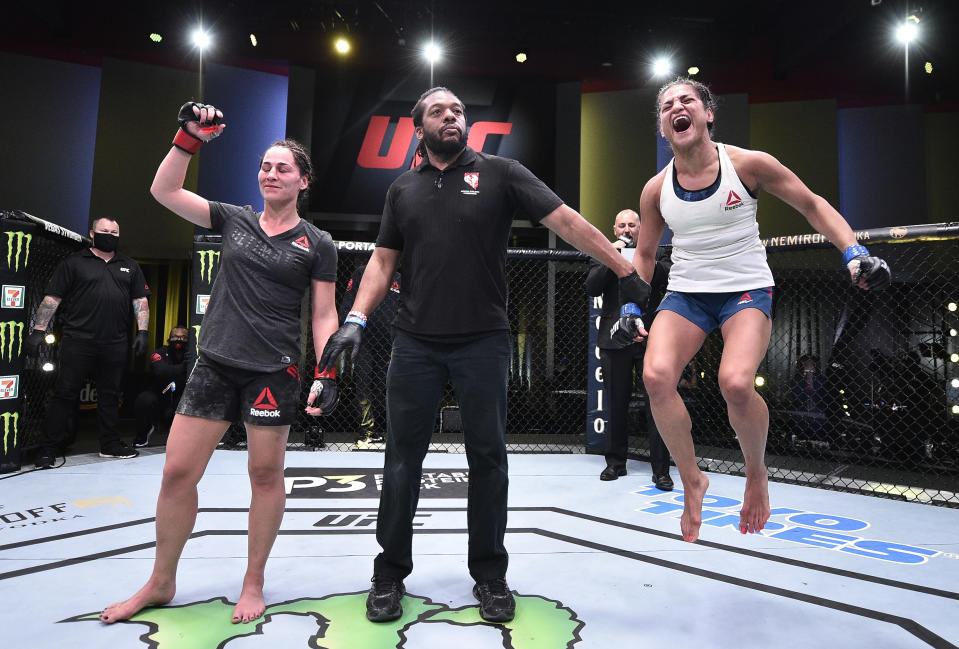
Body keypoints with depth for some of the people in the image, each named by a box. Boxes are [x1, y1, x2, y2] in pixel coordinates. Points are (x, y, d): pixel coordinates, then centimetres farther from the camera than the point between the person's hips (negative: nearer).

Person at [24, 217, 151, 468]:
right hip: (78, 341, -3)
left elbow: (140, 300, 13)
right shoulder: (74, 263, 5)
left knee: (110, 395, 10)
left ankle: (110, 444, 20)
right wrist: (38, 331, -7)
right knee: (65, 393, 0)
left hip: (116, 344, 3)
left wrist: (142, 332, 2)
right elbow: (52, 298, 1)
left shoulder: (130, 266, 15)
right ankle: (48, 449, 8)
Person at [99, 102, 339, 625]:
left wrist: (326, 375, -9)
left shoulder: (316, 244, 2)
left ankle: (253, 584, 23)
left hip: (273, 371, -3)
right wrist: (189, 138, -1)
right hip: (214, 364, 4)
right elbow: (164, 191, 8)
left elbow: (324, 316, 0)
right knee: (177, 472, 6)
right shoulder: (234, 220, 11)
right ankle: (160, 583, 26)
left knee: (265, 474, 4)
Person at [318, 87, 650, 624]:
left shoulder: (499, 173, 3)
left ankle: (490, 576, 25)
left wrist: (627, 271, -8)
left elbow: (567, 221, -3)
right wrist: (356, 319, 0)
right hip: (415, 344, 3)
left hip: (483, 342, -2)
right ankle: (390, 575, 25)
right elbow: (383, 260, 12)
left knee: (488, 459, 7)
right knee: (403, 458, 8)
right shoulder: (403, 189, 13)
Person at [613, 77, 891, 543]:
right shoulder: (656, 190, 2)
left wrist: (855, 253, -7)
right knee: (656, 376, -23)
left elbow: (813, 206, 4)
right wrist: (631, 307, 2)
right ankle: (692, 481, 0)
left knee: (736, 383, -29)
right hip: (685, 293, 3)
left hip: (747, 290, -2)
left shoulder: (748, 165, -6)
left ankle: (756, 474, 5)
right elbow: (644, 254, 14)